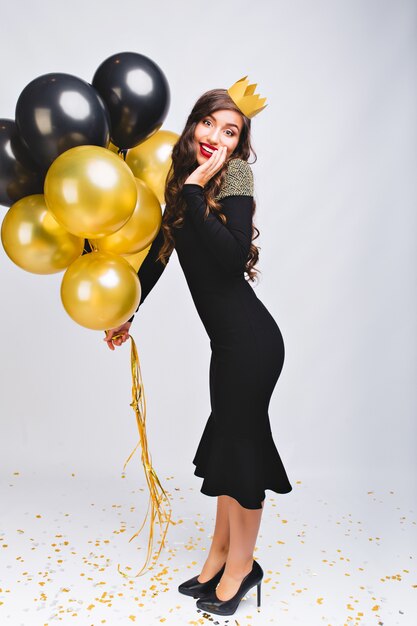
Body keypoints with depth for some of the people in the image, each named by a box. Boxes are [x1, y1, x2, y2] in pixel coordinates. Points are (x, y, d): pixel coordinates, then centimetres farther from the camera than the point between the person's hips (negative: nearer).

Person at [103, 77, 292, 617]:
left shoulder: (234, 178, -10)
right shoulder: (182, 184, 11)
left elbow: (232, 257, -26)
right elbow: (158, 253, 19)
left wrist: (196, 191, -20)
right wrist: (126, 316, 25)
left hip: (250, 341, -7)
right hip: (230, 342, 7)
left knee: (238, 442, 5)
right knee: (227, 442, 16)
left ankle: (241, 567, 27)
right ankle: (220, 558, 35)